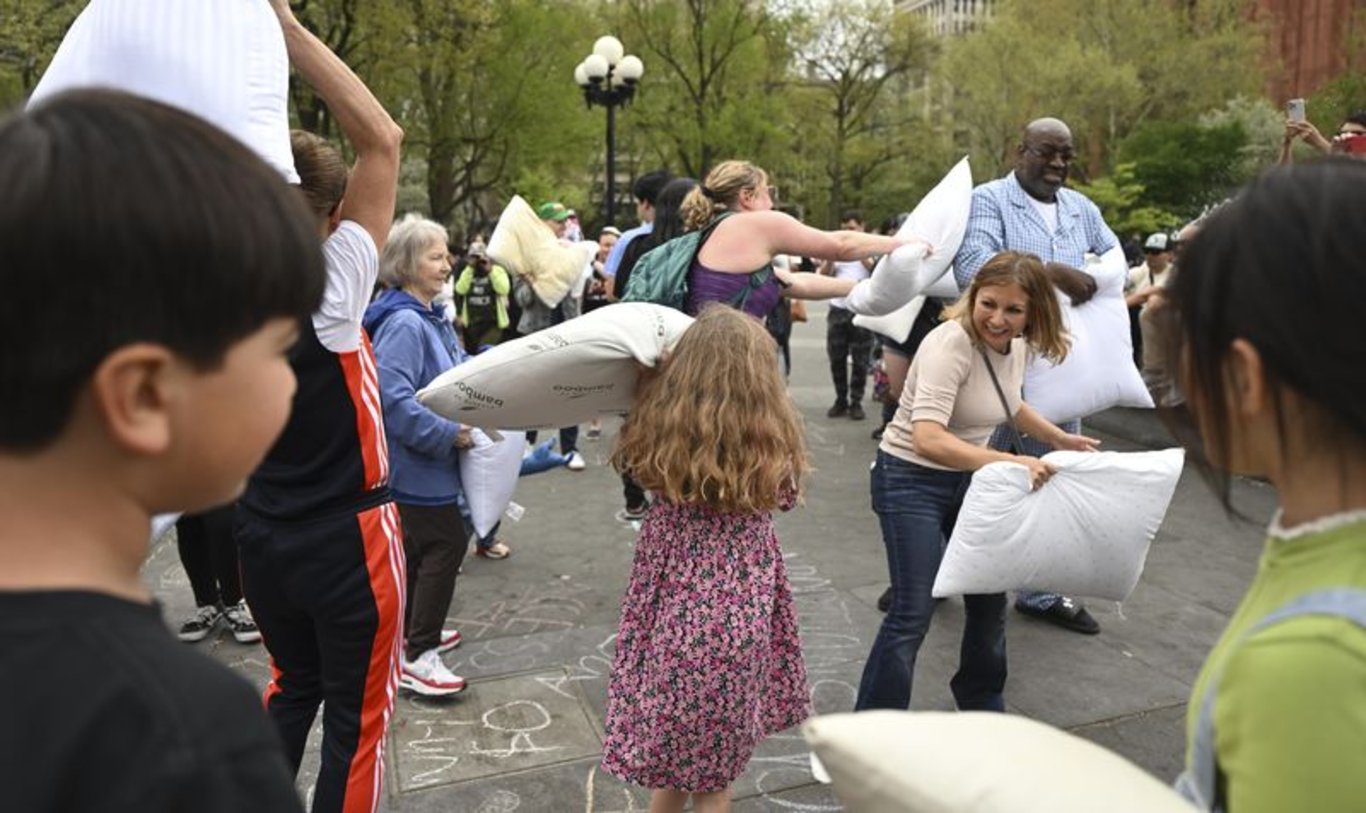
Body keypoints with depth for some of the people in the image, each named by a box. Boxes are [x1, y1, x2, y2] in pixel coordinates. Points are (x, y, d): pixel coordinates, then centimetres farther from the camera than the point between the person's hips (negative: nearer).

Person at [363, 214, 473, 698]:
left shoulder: (431, 316, 9)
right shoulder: (403, 323, -22)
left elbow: (453, 376, 23)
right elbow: (395, 398, -30)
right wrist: (451, 434, -24)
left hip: (427, 458, 10)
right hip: (415, 459, -10)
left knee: (420, 548, 19)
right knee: (446, 543, -6)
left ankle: (416, 631, 35)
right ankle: (419, 657, 2)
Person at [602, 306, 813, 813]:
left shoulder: (660, 430, -14)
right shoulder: (772, 444, -17)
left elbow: (629, 458, 10)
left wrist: (651, 384, 17)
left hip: (674, 607, 1)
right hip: (739, 613, -1)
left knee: (668, 749, 21)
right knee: (714, 770, 18)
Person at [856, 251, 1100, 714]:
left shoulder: (1019, 345, -1)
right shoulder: (950, 345, -27)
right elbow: (927, 439, -38)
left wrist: (1060, 439, 17)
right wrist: (1010, 463, -43)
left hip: (967, 478, 8)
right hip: (911, 480, -8)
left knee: (990, 600, 16)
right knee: (912, 615, -10)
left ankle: (982, 704, 41)